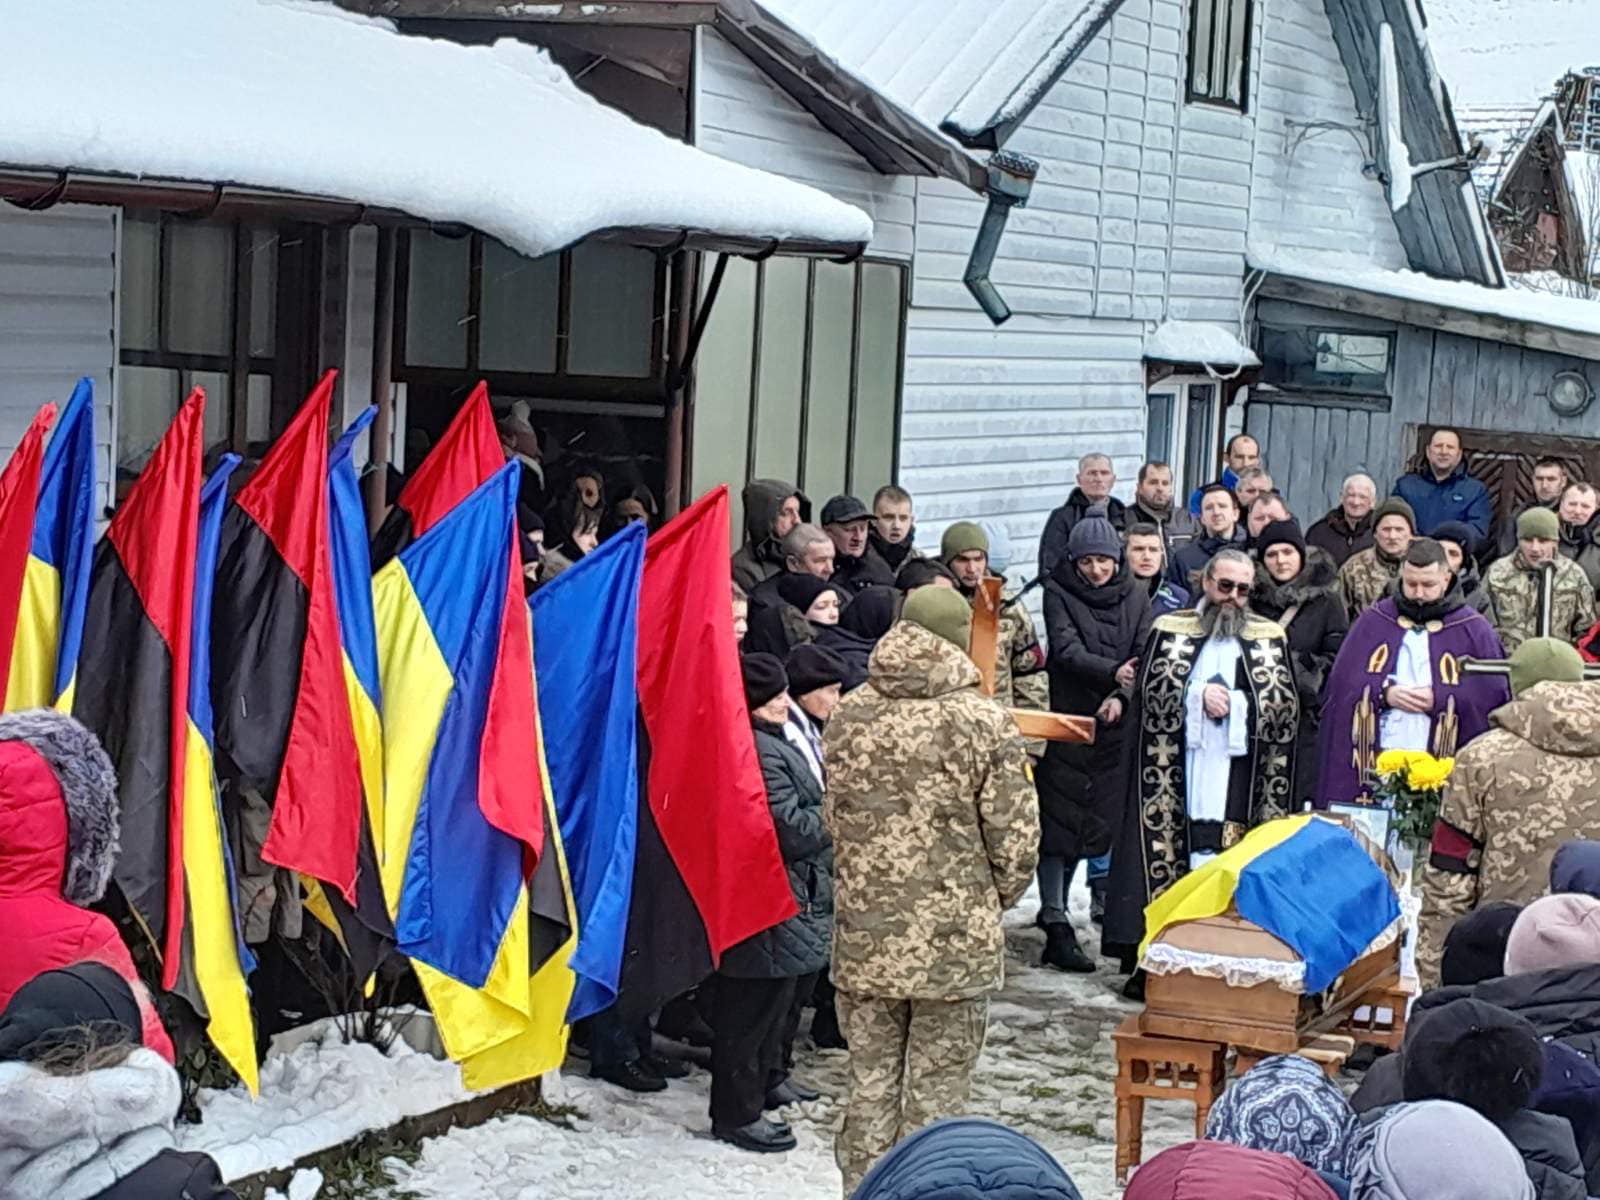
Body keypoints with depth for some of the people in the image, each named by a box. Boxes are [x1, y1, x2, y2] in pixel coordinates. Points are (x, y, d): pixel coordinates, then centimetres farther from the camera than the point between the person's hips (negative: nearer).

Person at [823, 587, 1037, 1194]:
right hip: (955, 940, -3)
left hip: (863, 935, 4)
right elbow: (1015, 840, -8)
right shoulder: (984, 721, -11)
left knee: (870, 1087, 14)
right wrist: (993, 899, 11)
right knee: (935, 1097, 6)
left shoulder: (848, 716, 1)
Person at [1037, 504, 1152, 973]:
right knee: (1060, 820, -6)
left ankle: (1054, 906, 27)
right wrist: (1112, 673, -27)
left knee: (1097, 821, 9)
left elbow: (1146, 656, 1)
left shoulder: (1135, 597, 9)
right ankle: (1056, 926, -5)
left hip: (1115, 726, 4)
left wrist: (1121, 696, -17)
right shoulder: (1058, 593, 0)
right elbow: (1066, 649, -12)